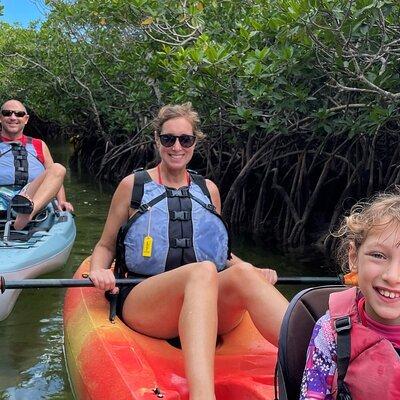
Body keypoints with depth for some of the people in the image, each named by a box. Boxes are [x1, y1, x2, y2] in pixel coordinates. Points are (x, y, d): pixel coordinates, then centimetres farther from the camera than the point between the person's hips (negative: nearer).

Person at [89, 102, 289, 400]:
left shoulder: (208, 190, 20)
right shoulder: (133, 186, 12)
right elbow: (105, 246, 15)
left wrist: (254, 272, 9)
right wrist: (99, 270, -8)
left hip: (210, 309, 3)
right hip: (141, 301, -2)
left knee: (243, 272, -32)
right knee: (202, 272, -37)